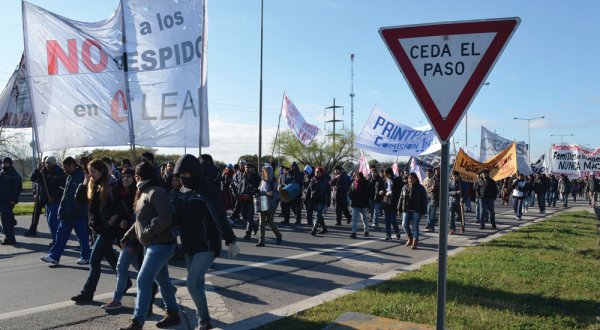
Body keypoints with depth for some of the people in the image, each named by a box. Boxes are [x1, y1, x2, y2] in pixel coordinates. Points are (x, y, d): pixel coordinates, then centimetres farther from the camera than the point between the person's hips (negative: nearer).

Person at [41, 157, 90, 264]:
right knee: (61, 234, 10)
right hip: (67, 213, 9)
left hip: (79, 214, -9)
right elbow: (65, 195, 20)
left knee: (83, 236, 3)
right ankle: (54, 256, 15)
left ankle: (85, 257, 14)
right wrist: (61, 208, 15)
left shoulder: (81, 176, -14)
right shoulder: (69, 177, 14)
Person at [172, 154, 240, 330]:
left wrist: (230, 241, -24)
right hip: (189, 246, 7)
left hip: (207, 246, -7)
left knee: (192, 283, -13)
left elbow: (220, 216, -21)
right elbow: (176, 217, 11)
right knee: (197, 283, 15)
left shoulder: (207, 190, -15)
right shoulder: (182, 191, 7)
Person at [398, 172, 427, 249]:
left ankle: (415, 242, 7)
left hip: (416, 211, -4)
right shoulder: (405, 188, 11)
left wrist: (423, 210, -10)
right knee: (405, 224, -2)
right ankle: (410, 238, 21)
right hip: (406, 210, 4)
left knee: (415, 226, -2)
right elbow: (401, 198, 15)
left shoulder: (420, 188, -2)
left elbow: (424, 200, -4)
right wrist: (399, 208, 9)